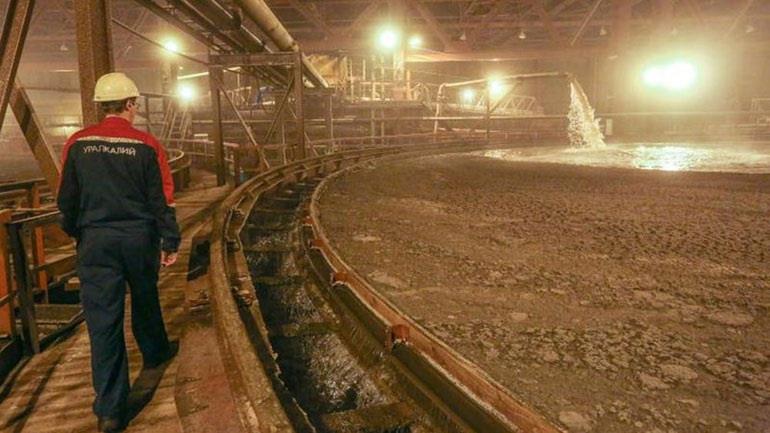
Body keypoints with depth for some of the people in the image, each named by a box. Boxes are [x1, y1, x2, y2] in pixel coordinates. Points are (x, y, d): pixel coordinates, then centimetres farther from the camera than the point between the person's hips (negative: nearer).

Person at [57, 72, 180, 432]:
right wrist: (170, 242, 2)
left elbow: (66, 199, 5)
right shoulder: (146, 145, -7)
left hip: (95, 241, 1)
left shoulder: (77, 144, -2)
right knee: (145, 299, 24)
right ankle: (155, 352, 47)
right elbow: (162, 199, -6)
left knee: (103, 318, 2)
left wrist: (76, 232, 22)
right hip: (139, 238, 0)